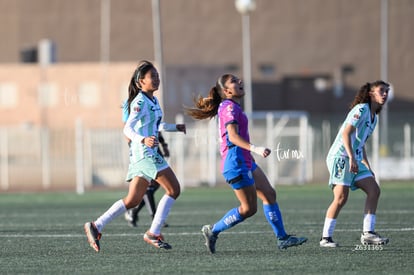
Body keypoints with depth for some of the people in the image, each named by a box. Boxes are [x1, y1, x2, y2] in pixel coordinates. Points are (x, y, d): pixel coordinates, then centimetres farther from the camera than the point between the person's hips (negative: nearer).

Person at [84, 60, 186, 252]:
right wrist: (143, 140, -37)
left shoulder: (153, 101, 17)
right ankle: (154, 233, -8)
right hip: (145, 154, -10)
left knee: (133, 200, 9)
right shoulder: (140, 102, -12)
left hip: (148, 152, 10)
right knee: (173, 189, -10)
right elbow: (127, 129, -21)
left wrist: (175, 127, 37)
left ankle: (96, 226, 9)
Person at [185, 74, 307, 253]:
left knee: (269, 194, 6)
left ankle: (282, 238, 7)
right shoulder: (229, 107, -14)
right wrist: (255, 149, -36)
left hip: (246, 162, 10)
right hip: (236, 163, -10)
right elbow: (233, 136, -25)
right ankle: (212, 231, 6)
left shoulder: (230, 107, 17)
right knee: (249, 209, -6)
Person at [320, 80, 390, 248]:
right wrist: (352, 158, -27)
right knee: (341, 198, -15)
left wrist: (368, 168, 21)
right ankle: (325, 238, -8)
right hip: (340, 157, -9)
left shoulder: (374, 116, 20)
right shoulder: (361, 109, -9)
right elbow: (346, 133, -18)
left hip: (354, 160, 9)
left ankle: (367, 233, -7)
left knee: (374, 190, -5)